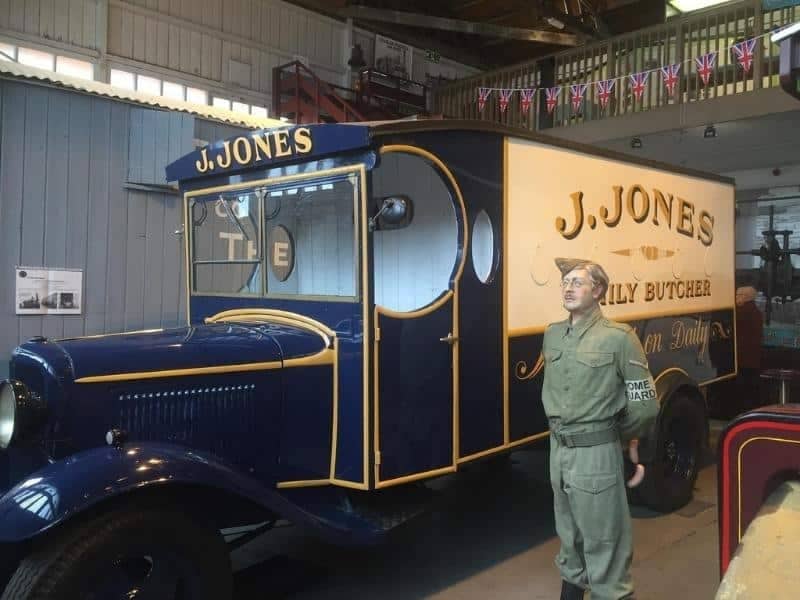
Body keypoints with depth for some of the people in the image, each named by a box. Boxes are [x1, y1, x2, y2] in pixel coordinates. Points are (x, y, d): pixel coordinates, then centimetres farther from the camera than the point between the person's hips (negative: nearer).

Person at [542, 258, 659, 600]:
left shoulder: (618, 338, -14)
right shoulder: (552, 334, 5)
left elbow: (645, 405, -10)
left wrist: (623, 437, 4)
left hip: (596, 453, -6)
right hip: (559, 449, 6)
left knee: (602, 540, 2)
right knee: (569, 533, 23)